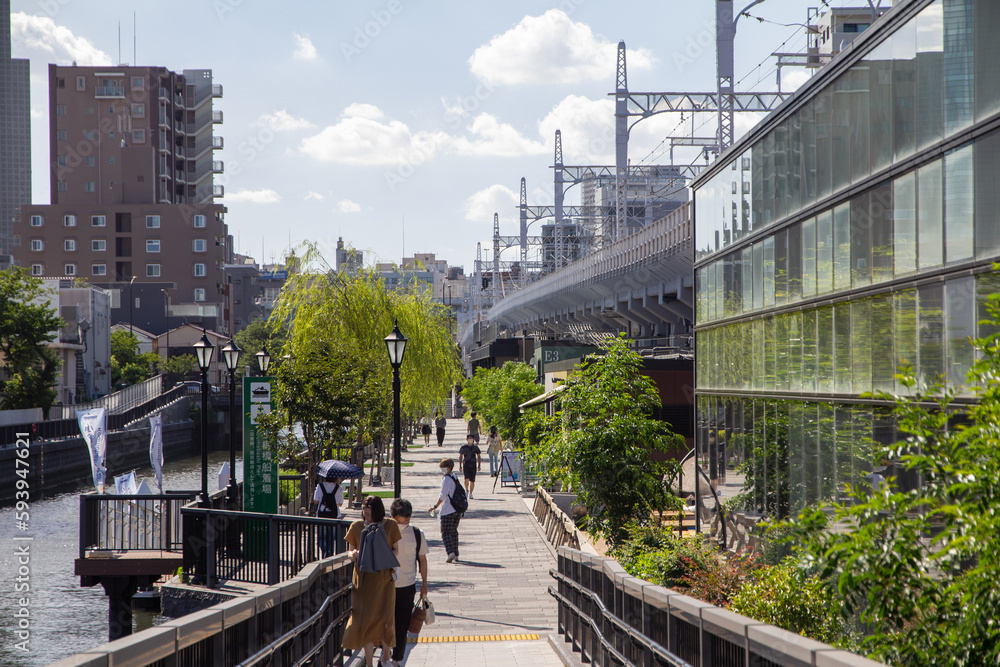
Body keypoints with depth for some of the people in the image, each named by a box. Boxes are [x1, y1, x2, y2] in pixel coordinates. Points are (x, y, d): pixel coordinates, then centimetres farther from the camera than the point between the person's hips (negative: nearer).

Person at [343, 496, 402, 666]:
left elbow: (396, 549, 8)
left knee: (385, 618, -4)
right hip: (363, 577, 1)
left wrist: (388, 560, -12)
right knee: (365, 618, -1)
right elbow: (351, 550, 9)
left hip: (384, 577, -1)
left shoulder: (390, 526, -1)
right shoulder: (357, 527, 1)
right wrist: (353, 554, -15)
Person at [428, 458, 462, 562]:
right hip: (458, 510, 8)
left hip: (448, 511, -8)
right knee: (453, 532, 17)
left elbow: (443, 495, -16)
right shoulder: (455, 478, 12)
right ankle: (455, 555, 19)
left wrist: (435, 506, -12)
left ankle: (450, 552, -22)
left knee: (445, 532, -5)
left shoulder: (446, 479, -12)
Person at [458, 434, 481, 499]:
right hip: (466, 465, -1)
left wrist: (479, 465, 5)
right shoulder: (463, 447, 4)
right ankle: (466, 490, 5)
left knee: (472, 481, 3)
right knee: (466, 479, -18)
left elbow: (479, 456, 11)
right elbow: (460, 456, 12)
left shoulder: (475, 447, 5)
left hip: (473, 465, 1)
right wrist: (460, 465, 8)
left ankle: (470, 494, 14)